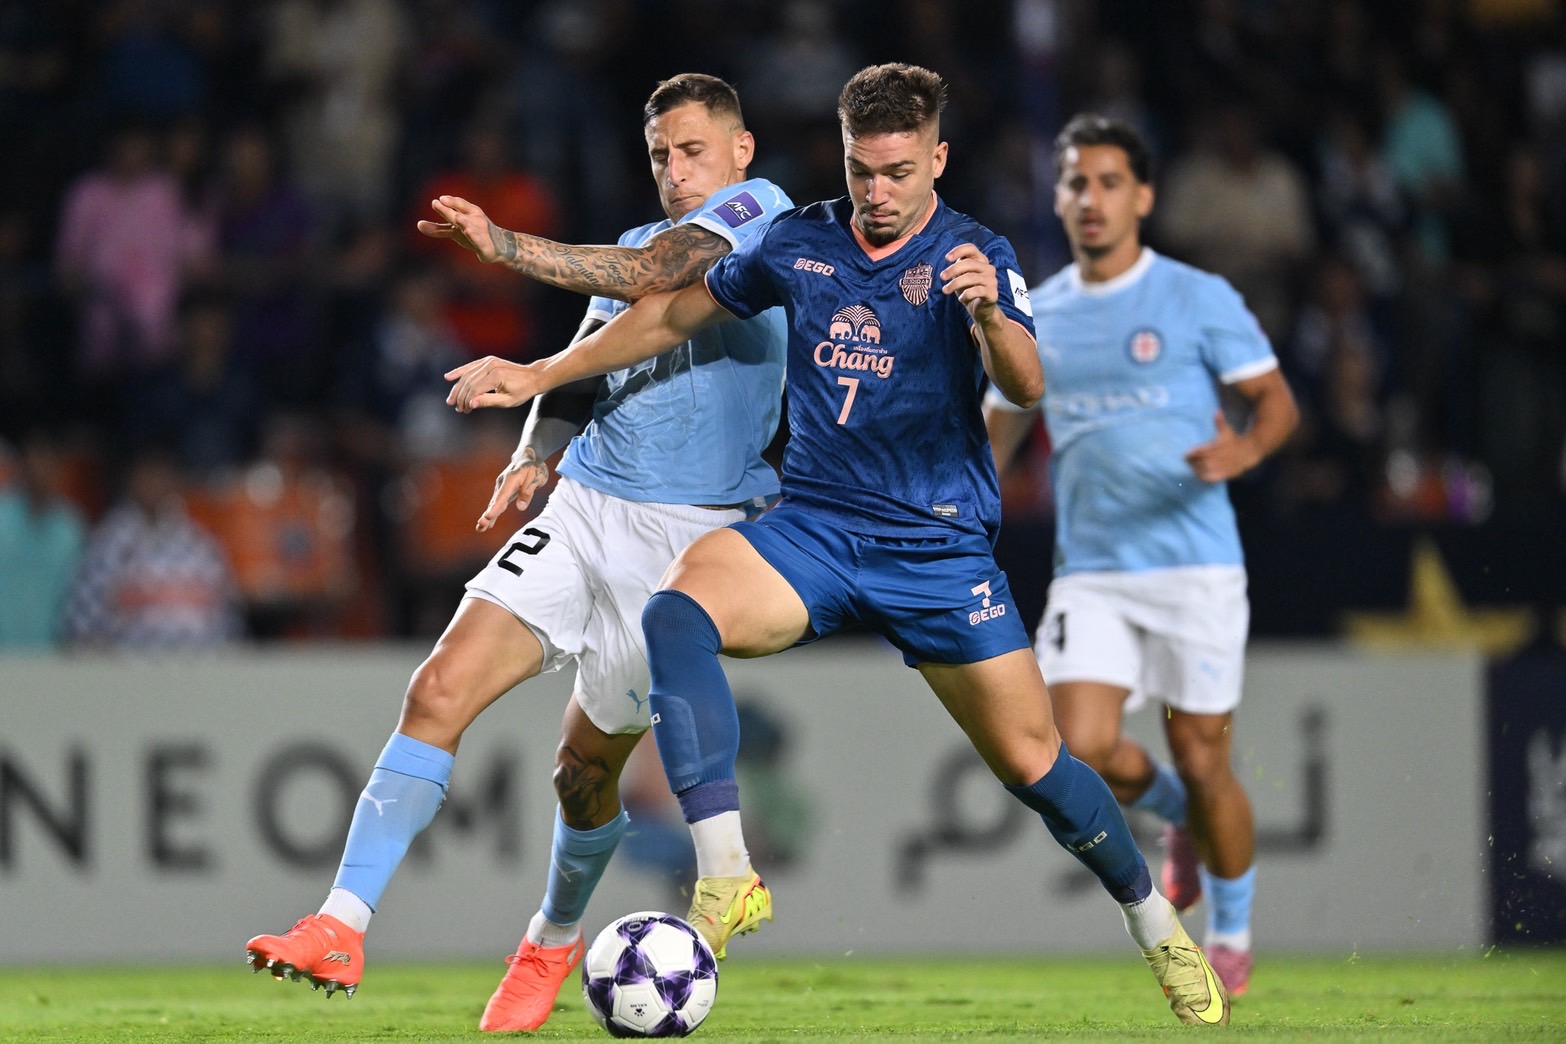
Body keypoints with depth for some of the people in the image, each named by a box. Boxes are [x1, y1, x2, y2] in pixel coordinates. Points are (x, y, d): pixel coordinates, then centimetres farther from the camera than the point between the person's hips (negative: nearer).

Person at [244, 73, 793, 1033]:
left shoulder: (759, 210, -4)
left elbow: (649, 274, -20)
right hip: (581, 511, 6)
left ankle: (555, 938, 34)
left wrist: (503, 245, -26)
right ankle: (341, 930, -16)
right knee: (441, 690, -13)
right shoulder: (643, 244, 19)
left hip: (687, 538, -6)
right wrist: (534, 455, 0)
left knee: (587, 768, 4)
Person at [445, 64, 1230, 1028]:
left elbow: (1026, 386, -21)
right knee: (678, 610, -28)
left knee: (1032, 763, -2)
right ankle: (726, 876, -34)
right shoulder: (799, 244, 4)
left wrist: (989, 314, -43)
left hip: (942, 548, -2)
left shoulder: (975, 257, -6)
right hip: (814, 530, 2)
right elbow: (678, 313, 17)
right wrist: (540, 375, 15)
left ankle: (1158, 929, 25)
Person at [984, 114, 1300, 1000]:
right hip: (1090, 574, 3)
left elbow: (1277, 398, 0)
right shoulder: (1037, 318, 10)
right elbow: (1002, 428, 21)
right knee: (1083, 750, -14)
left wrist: (1247, 447, -22)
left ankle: (1232, 931, 22)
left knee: (1202, 761, -3)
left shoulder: (1198, 300, -2)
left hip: (1194, 567, -3)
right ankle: (1178, 815, 20)